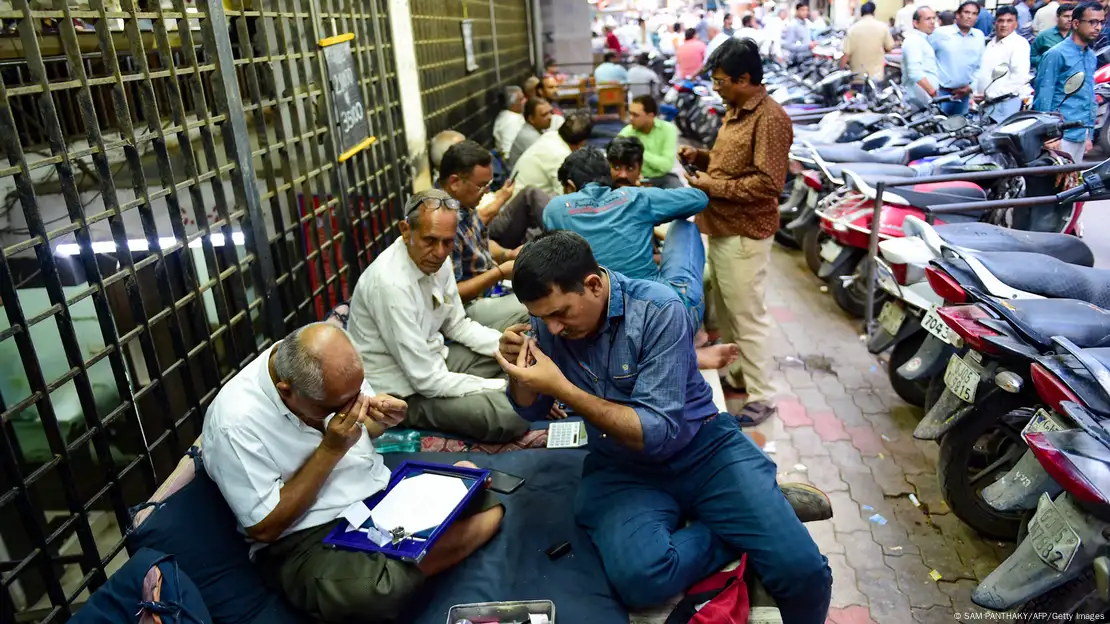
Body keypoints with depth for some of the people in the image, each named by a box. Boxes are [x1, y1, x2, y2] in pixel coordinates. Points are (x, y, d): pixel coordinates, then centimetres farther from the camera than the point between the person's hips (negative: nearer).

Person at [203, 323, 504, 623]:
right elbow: (264, 528, -18)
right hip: (306, 538, -5)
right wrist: (331, 450, -25)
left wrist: (381, 419, -14)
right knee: (378, 595, -36)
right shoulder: (235, 423, -25)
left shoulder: (330, 365, -8)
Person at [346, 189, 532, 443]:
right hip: (404, 390, -8)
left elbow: (457, 324, 9)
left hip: (432, 358, 8)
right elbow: (427, 380, -28)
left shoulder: (437, 259, -7)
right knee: (510, 414, -24)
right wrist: (504, 386, -21)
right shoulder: (390, 284, -31)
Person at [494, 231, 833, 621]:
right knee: (639, 579, -27)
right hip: (621, 467, 4)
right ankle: (749, 527, -3)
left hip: (702, 448, -3)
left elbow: (658, 433, -23)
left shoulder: (658, 309, -19)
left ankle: (766, 509, 13)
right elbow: (532, 411, 9)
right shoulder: (549, 320, -5)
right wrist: (519, 372, -14)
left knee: (801, 569, -20)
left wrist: (562, 388, -29)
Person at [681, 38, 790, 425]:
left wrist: (712, 186, -20)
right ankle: (735, 373, 36)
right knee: (725, 310, 20)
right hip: (720, 228, 10)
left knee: (748, 317, -1)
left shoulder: (770, 119, -19)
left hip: (744, 234, -10)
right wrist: (701, 157, 6)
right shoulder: (736, 110, 12)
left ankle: (761, 397, 11)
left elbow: (768, 183, -24)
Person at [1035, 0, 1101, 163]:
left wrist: (1089, 134, 18)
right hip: (1060, 135, -8)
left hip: (1081, 135, 8)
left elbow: (1090, 99, 19)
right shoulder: (1056, 54, -9)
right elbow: (1043, 97, -10)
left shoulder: (1092, 57, 14)